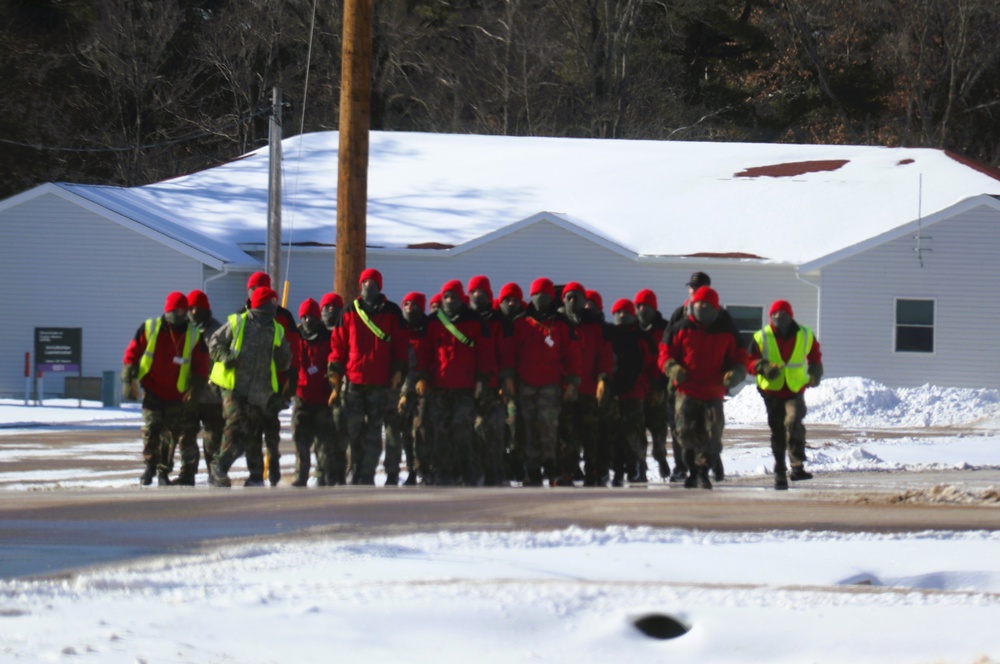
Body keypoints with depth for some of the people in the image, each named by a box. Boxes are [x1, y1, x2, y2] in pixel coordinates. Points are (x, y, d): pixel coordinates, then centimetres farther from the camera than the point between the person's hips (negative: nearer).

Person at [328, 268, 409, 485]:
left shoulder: (391, 312, 7)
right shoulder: (350, 312, 9)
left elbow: (401, 344, 8)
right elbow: (338, 345, 9)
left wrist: (397, 373, -2)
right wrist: (336, 377, 4)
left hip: (380, 383, -1)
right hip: (354, 381, 1)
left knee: (374, 433, -1)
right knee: (354, 431, -1)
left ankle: (367, 476, 2)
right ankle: (357, 472, 9)